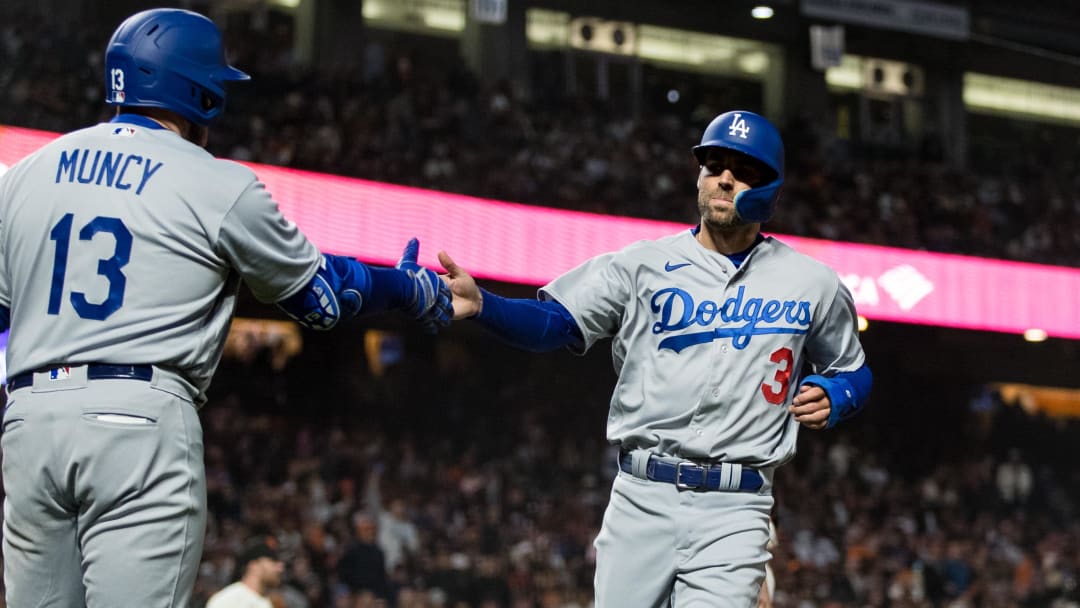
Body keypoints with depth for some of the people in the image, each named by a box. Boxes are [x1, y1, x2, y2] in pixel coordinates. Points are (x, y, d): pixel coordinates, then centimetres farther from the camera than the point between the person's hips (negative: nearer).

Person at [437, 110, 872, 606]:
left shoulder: (814, 284, 8)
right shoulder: (643, 265, 5)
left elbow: (854, 373, 21)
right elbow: (555, 323, -5)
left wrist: (830, 397, -3)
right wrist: (481, 305, -24)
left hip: (733, 510, -1)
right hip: (640, 497, 1)